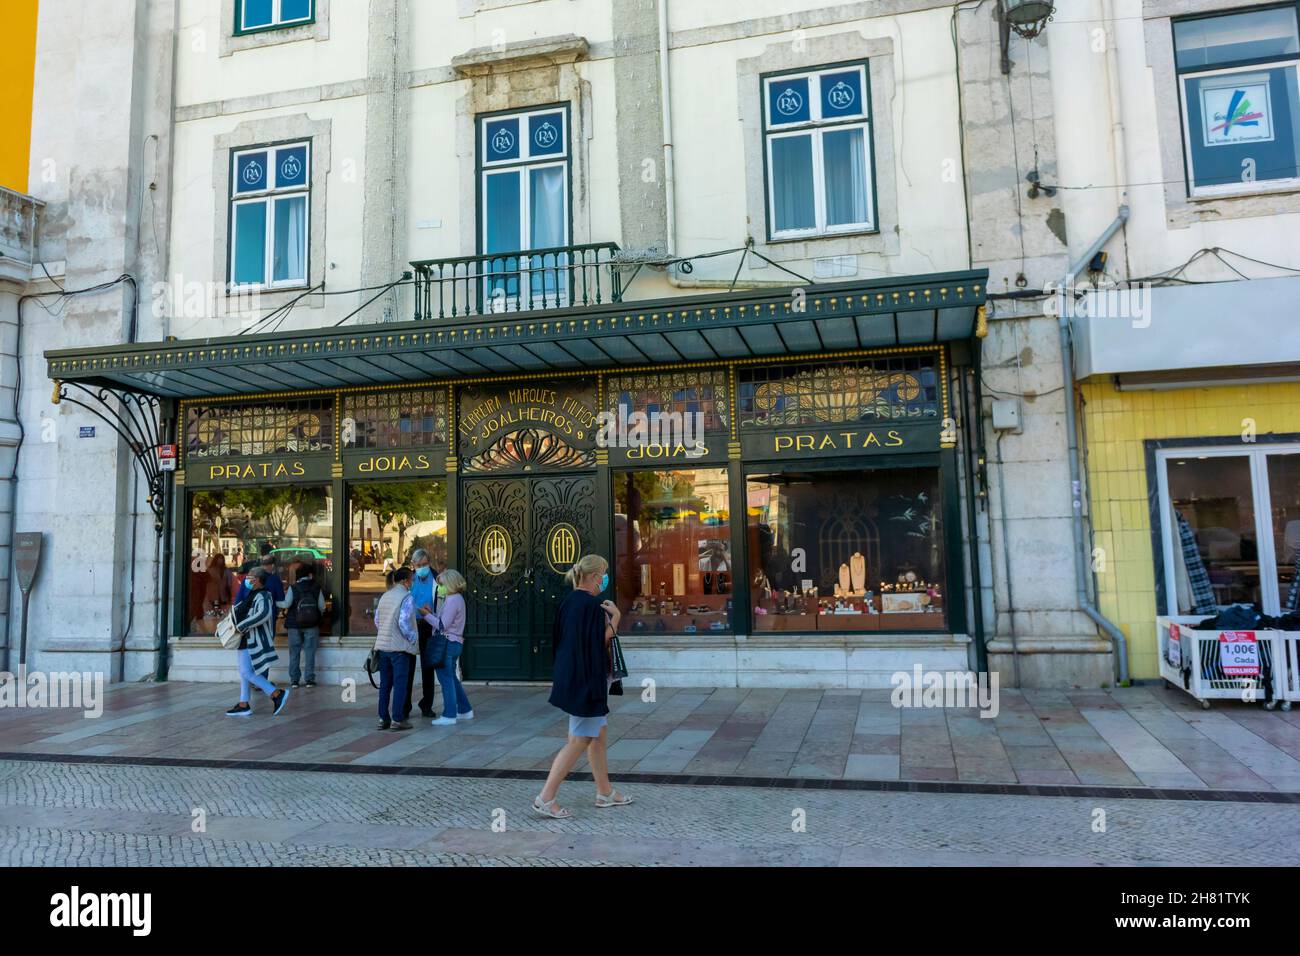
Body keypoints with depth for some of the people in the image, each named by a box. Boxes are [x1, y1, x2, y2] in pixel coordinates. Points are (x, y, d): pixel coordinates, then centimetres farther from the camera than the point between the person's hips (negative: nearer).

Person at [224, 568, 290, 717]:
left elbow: (264, 614, -36)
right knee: (244, 672, 11)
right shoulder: (254, 595, 13)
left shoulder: (262, 596, -18)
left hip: (253, 641, -10)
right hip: (246, 640, 10)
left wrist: (241, 626, -30)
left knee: (247, 673, -11)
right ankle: (243, 705, 15)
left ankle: (278, 694, -10)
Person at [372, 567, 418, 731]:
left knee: (385, 683, 13)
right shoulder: (406, 597, -12)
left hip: (383, 645, 7)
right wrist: (413, 638, -6)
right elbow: (404, 622, -19)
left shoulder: (384, 596, 11)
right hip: (399, 646, -7)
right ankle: (397, 719, 1)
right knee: (400, 683, 0)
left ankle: (383, 718, 17)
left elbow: (377, 621, 15)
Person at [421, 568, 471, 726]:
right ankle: (465, 710, 25)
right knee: (452, 678, 18)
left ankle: (449, 715, -2)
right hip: (454, 643, 11)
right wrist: (431, 613, 5)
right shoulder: (455, 599, 17)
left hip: (448, 643, -11)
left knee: (446, 679, -5)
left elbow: (443, 625, -19)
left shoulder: (453, 600, -15)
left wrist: (426, 615, -10)